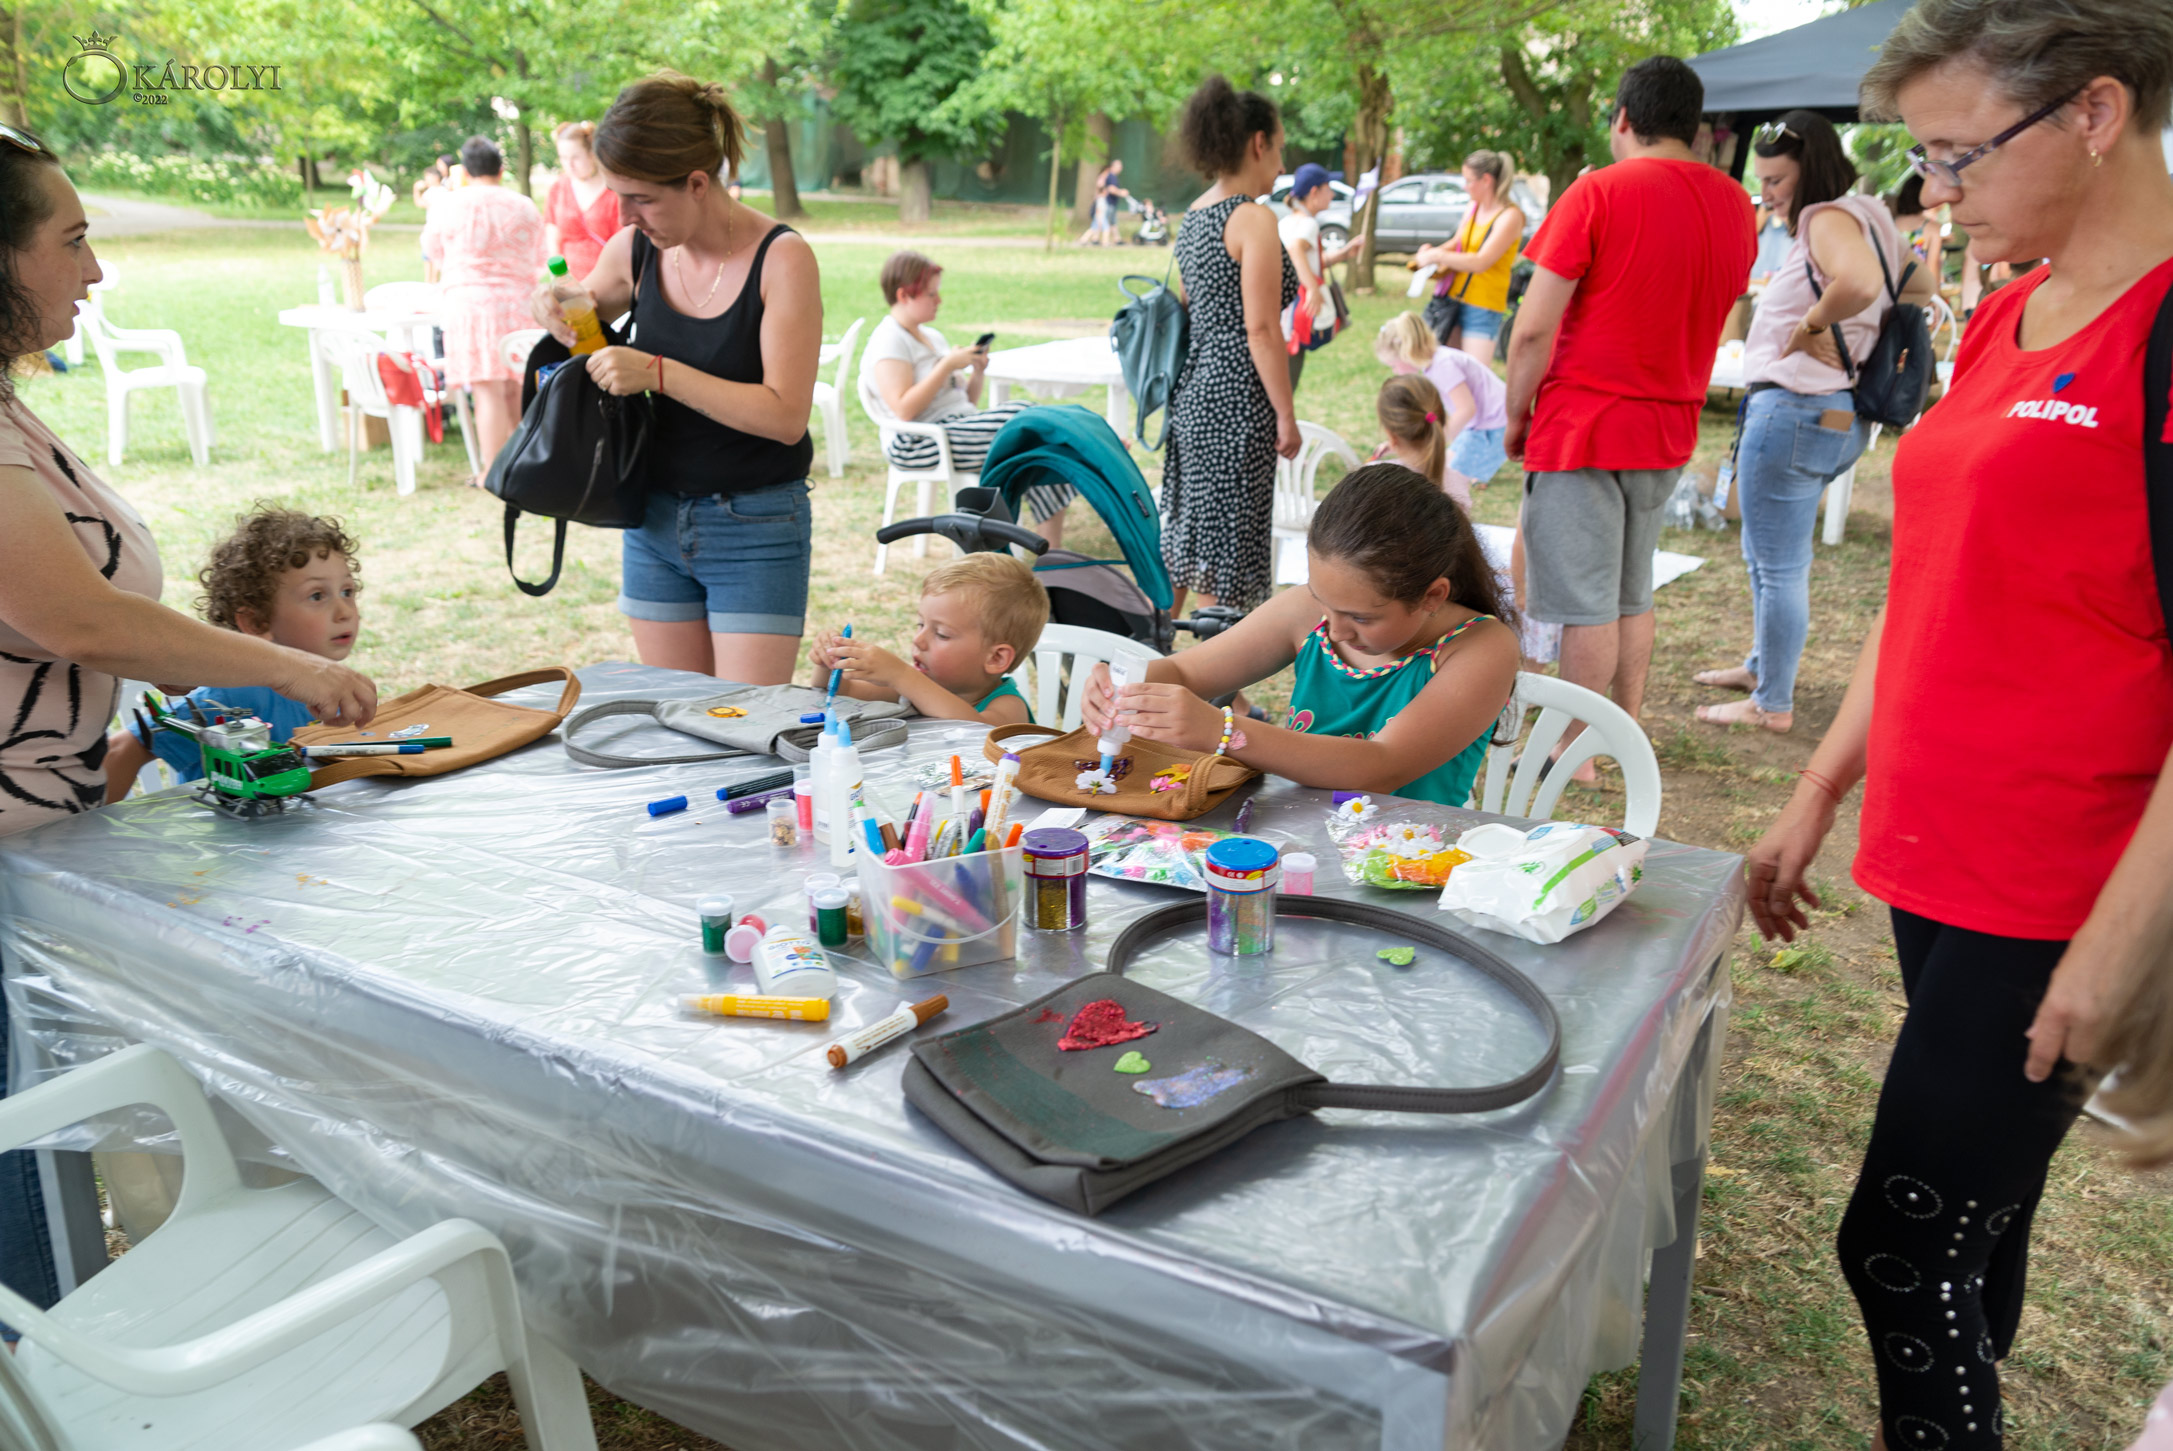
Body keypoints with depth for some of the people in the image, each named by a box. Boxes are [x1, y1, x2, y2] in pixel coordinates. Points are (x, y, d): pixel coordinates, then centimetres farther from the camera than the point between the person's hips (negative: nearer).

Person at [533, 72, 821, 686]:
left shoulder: (782, 258, -14)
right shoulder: (634, 250, 1)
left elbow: (785, 415, -19)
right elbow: (587, 321, 21)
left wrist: (659, 372, -24)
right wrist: (556, 307, -3)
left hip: (755, 526, -5)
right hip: (656, 519, 5)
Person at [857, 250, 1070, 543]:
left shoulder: (933, 337, 22)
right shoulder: (888, 342, -5)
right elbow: (905, 409, -20)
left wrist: (978, 373, 3)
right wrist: (948, 365, -16)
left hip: (962, 425, 8)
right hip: (923, 441, -8)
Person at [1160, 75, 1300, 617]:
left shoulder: (1193, 215, 13)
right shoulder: (1254, 218, -13)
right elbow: (1260, 329, -17)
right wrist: (1286, 415, -12)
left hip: (1192, 390, 9)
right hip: (1236, 397, -9)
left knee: (1182, 532, 16)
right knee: (1225, 546, -1)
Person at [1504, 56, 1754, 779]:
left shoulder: (1599, 192, -11)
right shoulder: (1734, 204, 9)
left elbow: (1534, 329, -14)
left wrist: (1516, 415, -5)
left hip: (1584, 423, -6)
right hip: (1670, 429, 7)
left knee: (1587, 603, -1)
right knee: (1633, 594, 18)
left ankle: (1577, 755, 5)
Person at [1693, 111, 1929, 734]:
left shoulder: (1829, 218, -15)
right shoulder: (1865, 218, 15)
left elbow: (1861, 283, -36)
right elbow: (1920, 284, 28)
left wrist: (1811, 325, -19)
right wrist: (1871, 330, 16)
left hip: (1793, 410, -11)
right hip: (1838, 415, 11)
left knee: (1780, 566, 0)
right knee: (1763, 554, 25)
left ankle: (1773, 704, 10)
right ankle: (1763, 665, 40)